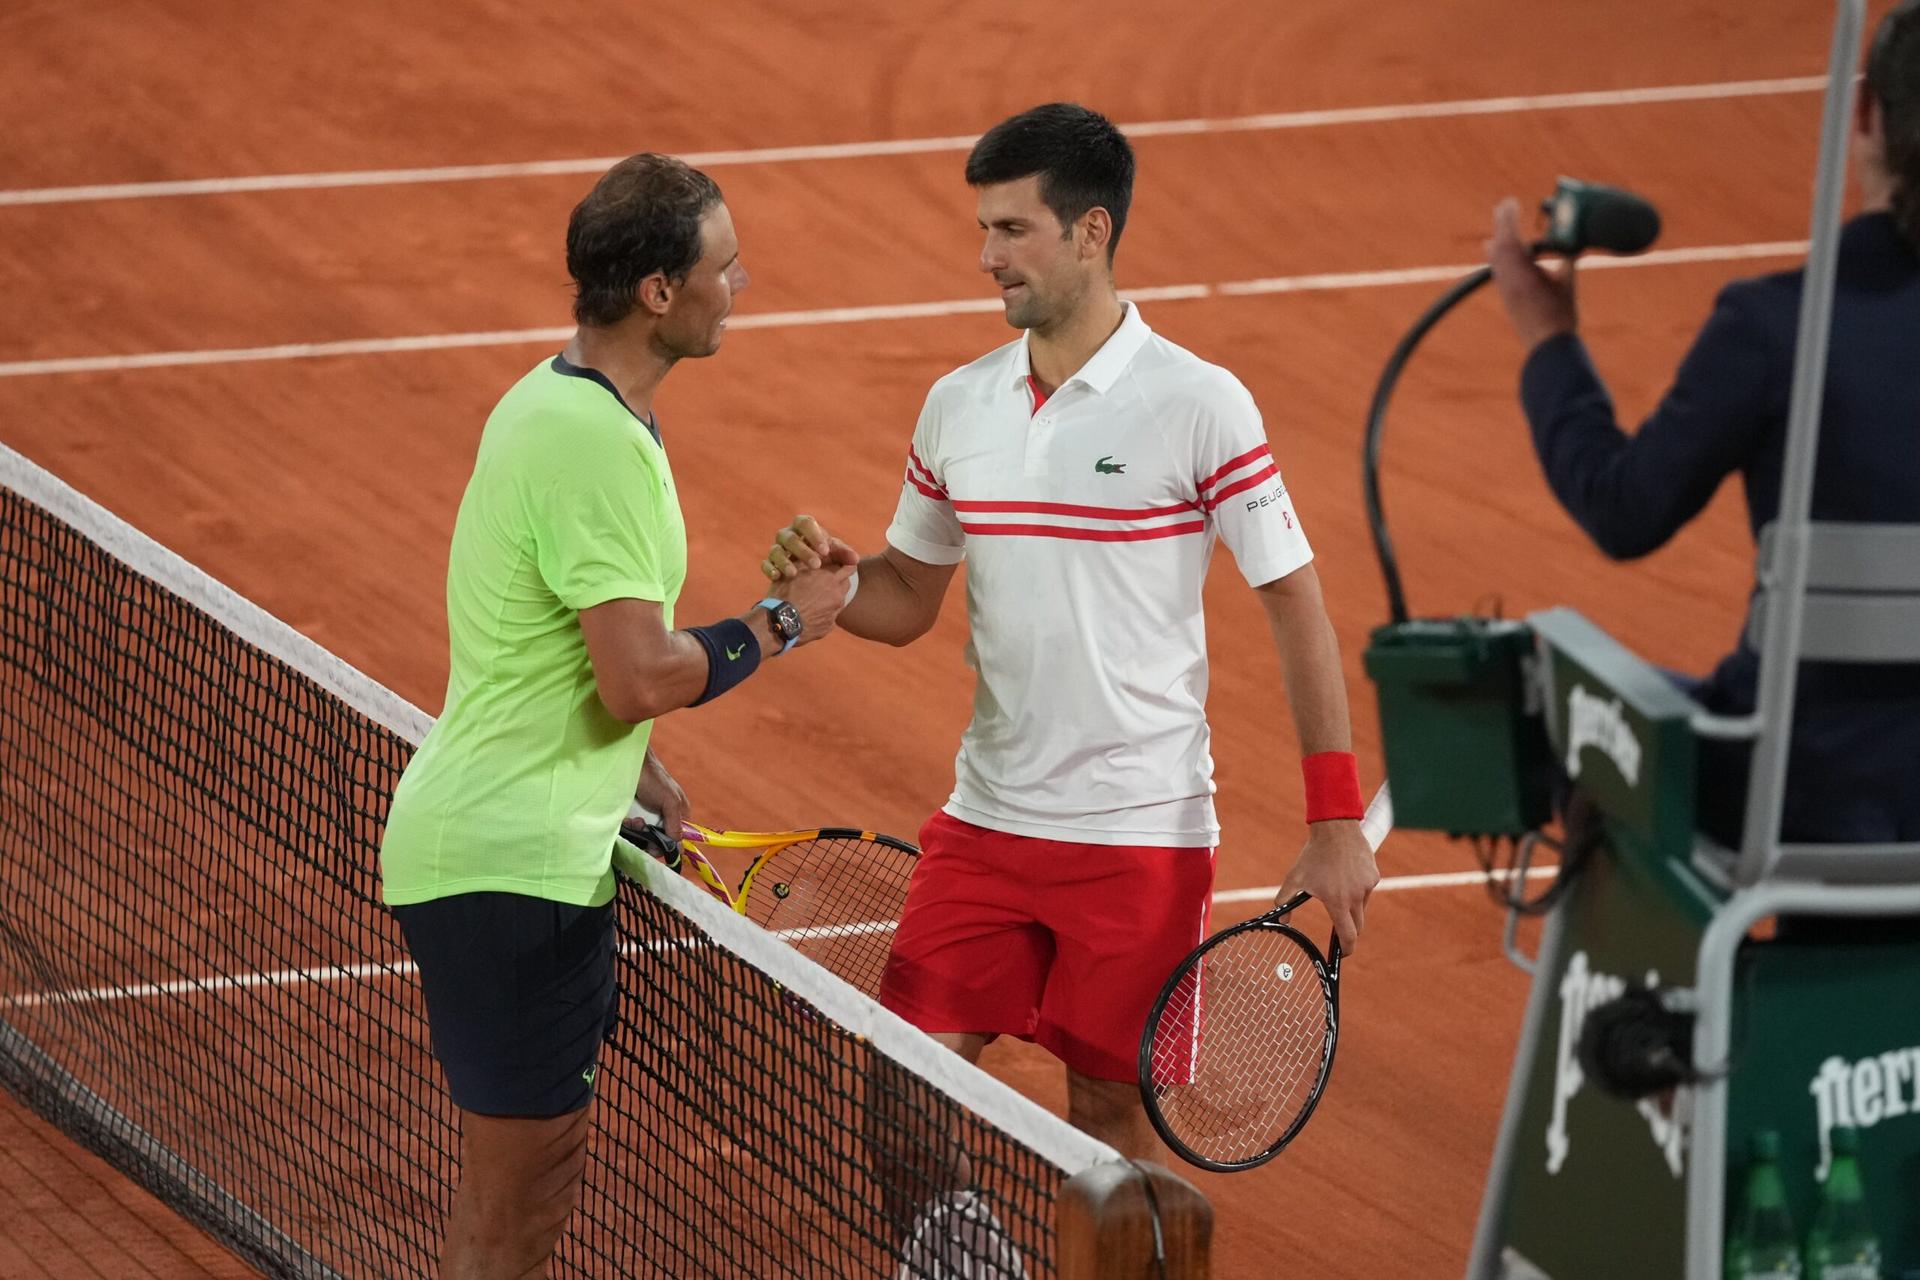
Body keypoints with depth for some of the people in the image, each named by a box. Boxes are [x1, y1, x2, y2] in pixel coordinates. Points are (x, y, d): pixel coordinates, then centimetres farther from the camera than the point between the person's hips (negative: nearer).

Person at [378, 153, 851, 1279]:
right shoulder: (600, 444, -22)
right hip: (512, 868, -11)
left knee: (540, 1175, 18)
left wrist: (634, 774, 21)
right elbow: (642, 679, -26)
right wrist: (781, 624, -12)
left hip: (533, 841, 11)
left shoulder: (554, 398, 11)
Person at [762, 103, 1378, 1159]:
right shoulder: (956, 406, 6)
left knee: (1110, 1112, 3)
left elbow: (1295, 604, -6)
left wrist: (1336, 821, -10)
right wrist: (831, 577, -9)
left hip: (1141, 833, -4)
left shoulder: (1198, 405, -10)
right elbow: (909, 600, 15)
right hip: (986, 823, 4)